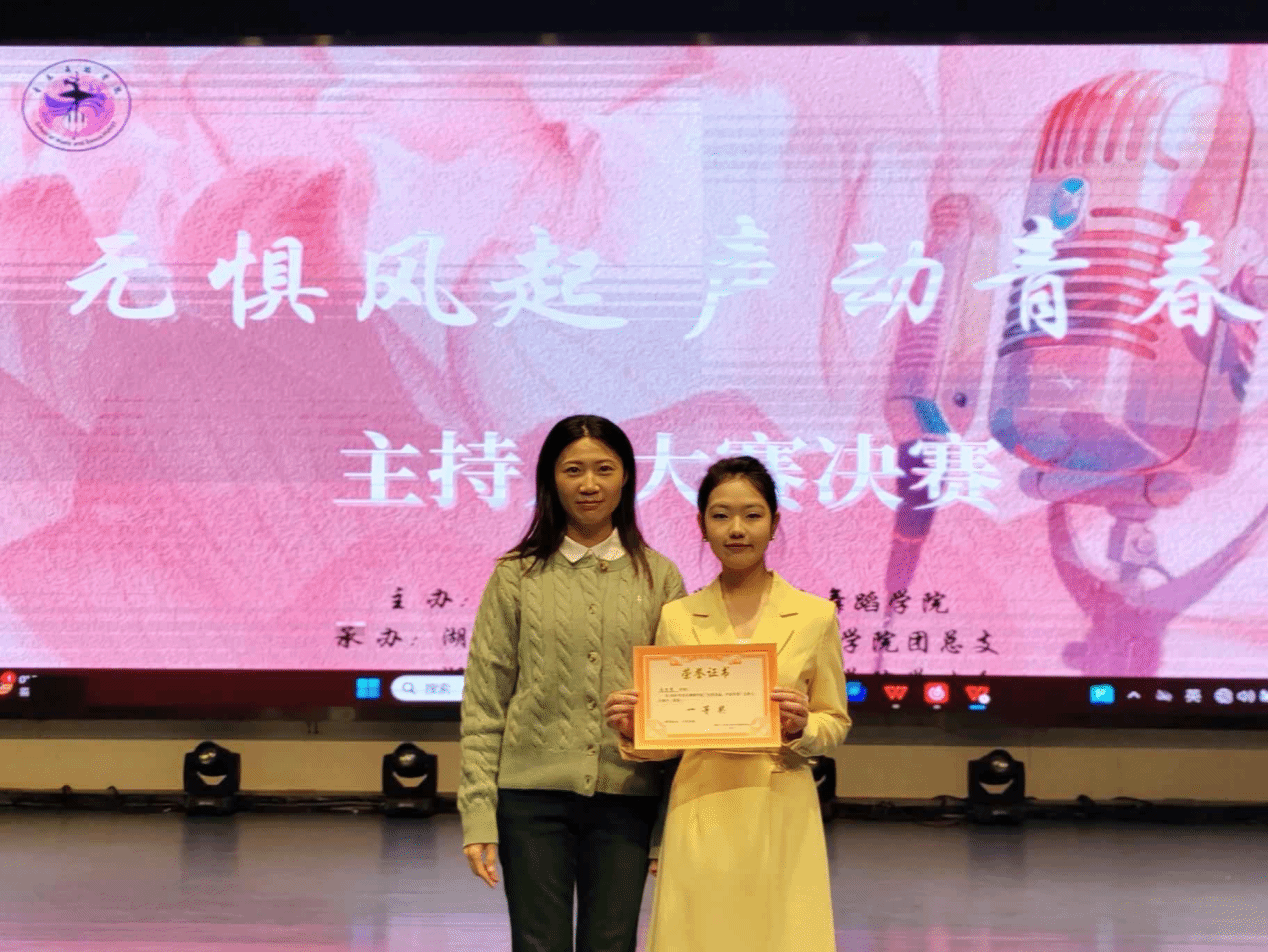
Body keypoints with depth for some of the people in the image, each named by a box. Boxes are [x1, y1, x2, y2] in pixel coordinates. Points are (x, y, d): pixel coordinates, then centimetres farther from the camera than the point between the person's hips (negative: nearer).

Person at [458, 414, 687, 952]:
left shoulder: (658, 578, 6)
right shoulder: (516, 576, 3)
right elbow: (483, 703, 2)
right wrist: (478, 815, -5)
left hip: (625, 800, 1)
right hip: (533, 795, -1)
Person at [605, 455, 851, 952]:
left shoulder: (815, 616, 3)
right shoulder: (676, 617, 6)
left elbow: (836, 723, 8)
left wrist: (801, 728, -12)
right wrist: (634, 730, -11)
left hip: (781, 818, -1)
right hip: (700, 817, 1)